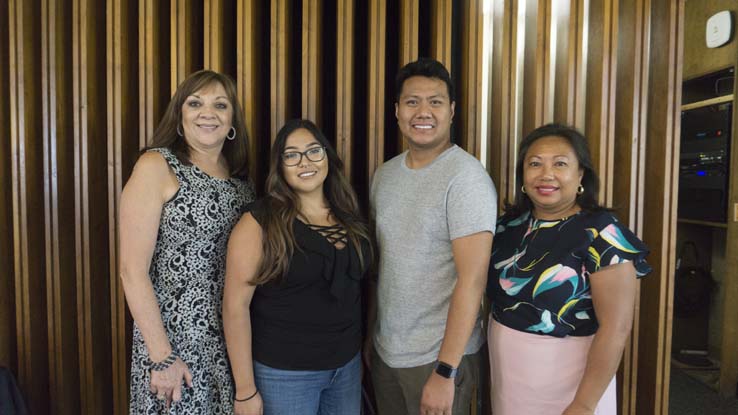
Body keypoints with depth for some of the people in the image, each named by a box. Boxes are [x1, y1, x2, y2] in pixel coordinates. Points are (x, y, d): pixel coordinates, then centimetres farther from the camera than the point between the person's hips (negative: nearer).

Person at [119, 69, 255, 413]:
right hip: (175, 335, -5)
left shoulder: (240, 175, 5)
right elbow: (132, 270, -14)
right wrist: (161, 356, -15)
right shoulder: (156, 166, -11)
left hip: (234, 338, 5)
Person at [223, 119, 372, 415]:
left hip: (348, 365, 5)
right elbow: (236, 305, -14)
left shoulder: (348, 216, 2)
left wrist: (364, 349, 11)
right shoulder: (260, 222, -14)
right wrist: (245, 390, -13)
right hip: (284, 372, -5)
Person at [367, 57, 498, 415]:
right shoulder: (384, 174, 4)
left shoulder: (465, 177, -17)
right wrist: (371, 332, 12)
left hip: (437, 356, -6)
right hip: (384, 349, 6)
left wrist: (445, 371, -21)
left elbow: (472, 278, -20)